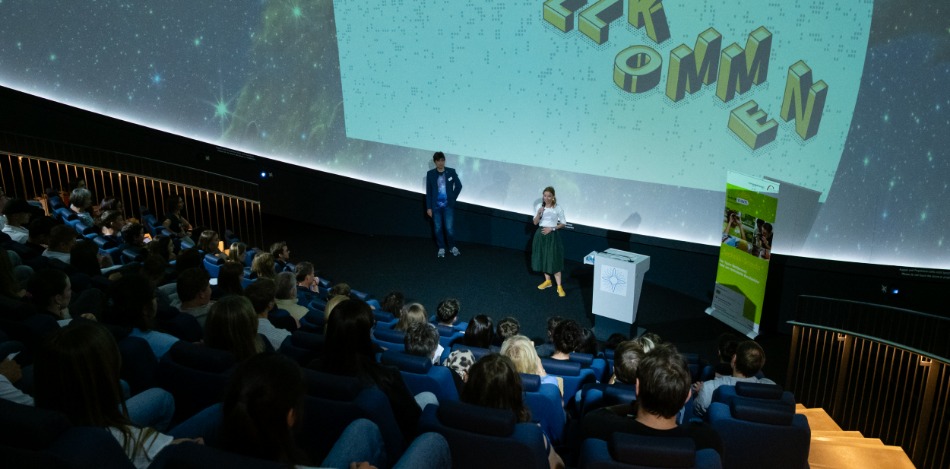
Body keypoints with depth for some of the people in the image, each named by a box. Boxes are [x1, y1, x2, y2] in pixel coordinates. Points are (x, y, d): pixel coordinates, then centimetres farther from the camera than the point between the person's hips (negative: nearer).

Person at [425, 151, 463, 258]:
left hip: (448, 205, -1)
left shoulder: (451, 172, -2)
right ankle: (441, 248, 21)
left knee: (449, 228, -4)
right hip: (436, 206, 1)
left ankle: (452, 247, 17)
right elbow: (428, 192, 0)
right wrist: (428, 207, -2)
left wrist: (453, 198, 6)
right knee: (438, 228, 5)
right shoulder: (430, 174, -2)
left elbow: (459, 186, 10)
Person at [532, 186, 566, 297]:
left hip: (552, 235, -4)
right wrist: (539, 213, -16)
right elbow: (535, 222, 2)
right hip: (541, 234, 4)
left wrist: (552, 228, -15)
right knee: (542, 258, 13)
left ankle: (559, 287, -1)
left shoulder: (558, 208, -9)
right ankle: (547, 281, 31)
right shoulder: (540, 206, 0)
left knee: (554, 260, -6)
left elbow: (563, 223, -3)